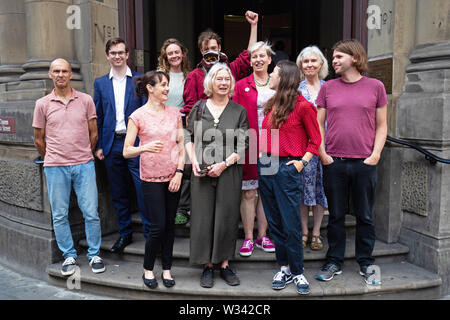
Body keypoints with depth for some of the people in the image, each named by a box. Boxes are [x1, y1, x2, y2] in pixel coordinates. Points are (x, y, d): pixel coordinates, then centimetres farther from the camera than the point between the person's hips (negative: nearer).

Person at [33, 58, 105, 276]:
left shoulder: (85, 100, 3)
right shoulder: (43, 104, 3)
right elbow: (39, 139, 10)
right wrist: (52, 161, 13)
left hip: (84, 165, 0)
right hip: (55, 168, 1)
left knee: (91, 213, 1)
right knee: (59, 215, 7)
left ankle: (94, 255, 17)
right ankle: (69, 256, 23)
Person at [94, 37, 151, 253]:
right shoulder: (100, 83, 11)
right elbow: (98, 117, 12)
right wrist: (99, 145, 5)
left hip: (136, 142, -3)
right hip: (112, 144, 3)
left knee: (143, 189, -4)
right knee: (118, 193, 10)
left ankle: (149, 232, 10)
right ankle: (124, 233, 24)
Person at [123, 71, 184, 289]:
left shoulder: (174, 113, 6)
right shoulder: (138, 116, -5)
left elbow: (182, 146, 7)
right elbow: (126, 151, -8)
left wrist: (179, 172, -3)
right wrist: (145, 148, -27)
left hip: (173, 177, 4)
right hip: (151, 178, -3)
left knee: (170, 224, 8)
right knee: (158, 227, -3)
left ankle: (166, 269, 24)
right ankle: (148, 270, 20)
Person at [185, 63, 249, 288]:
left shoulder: (239, 110, 3)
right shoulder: (199, 108, 7)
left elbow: (243, 145, 0)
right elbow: (189, 136, 11)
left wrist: (224, 163, -11)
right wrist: (194, 160, -4)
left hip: (229, 172, -1)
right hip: (202, 173, 1)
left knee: (227, 217, 4)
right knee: (203, 217, 3)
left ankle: (224, 264, 20)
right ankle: (207, 266, 17)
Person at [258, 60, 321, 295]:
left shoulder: (302, 106, -5)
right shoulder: (272, 104, 14)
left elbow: (315, 139, -1)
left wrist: (302, 161, -11)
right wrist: (262, 155, 8)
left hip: (287, 168, -7)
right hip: (265, 166, 7)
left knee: (291, 224, -2)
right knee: (274, 222, 11)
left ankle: (297, 273, 13)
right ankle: (284, 268, 23)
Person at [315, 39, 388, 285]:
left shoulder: (375, 86, 6)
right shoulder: (328, 87, 8)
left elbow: (382, 125, 7)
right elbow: (318, 124, 8)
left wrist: (375, 154, -5)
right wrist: (322, 154, -2)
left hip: (365, 163, 0)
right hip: (334, 163, 1)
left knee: (365, 216, 10)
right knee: (336, 215, 9)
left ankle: (366, 262, 26)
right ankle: (334, 262, 23)